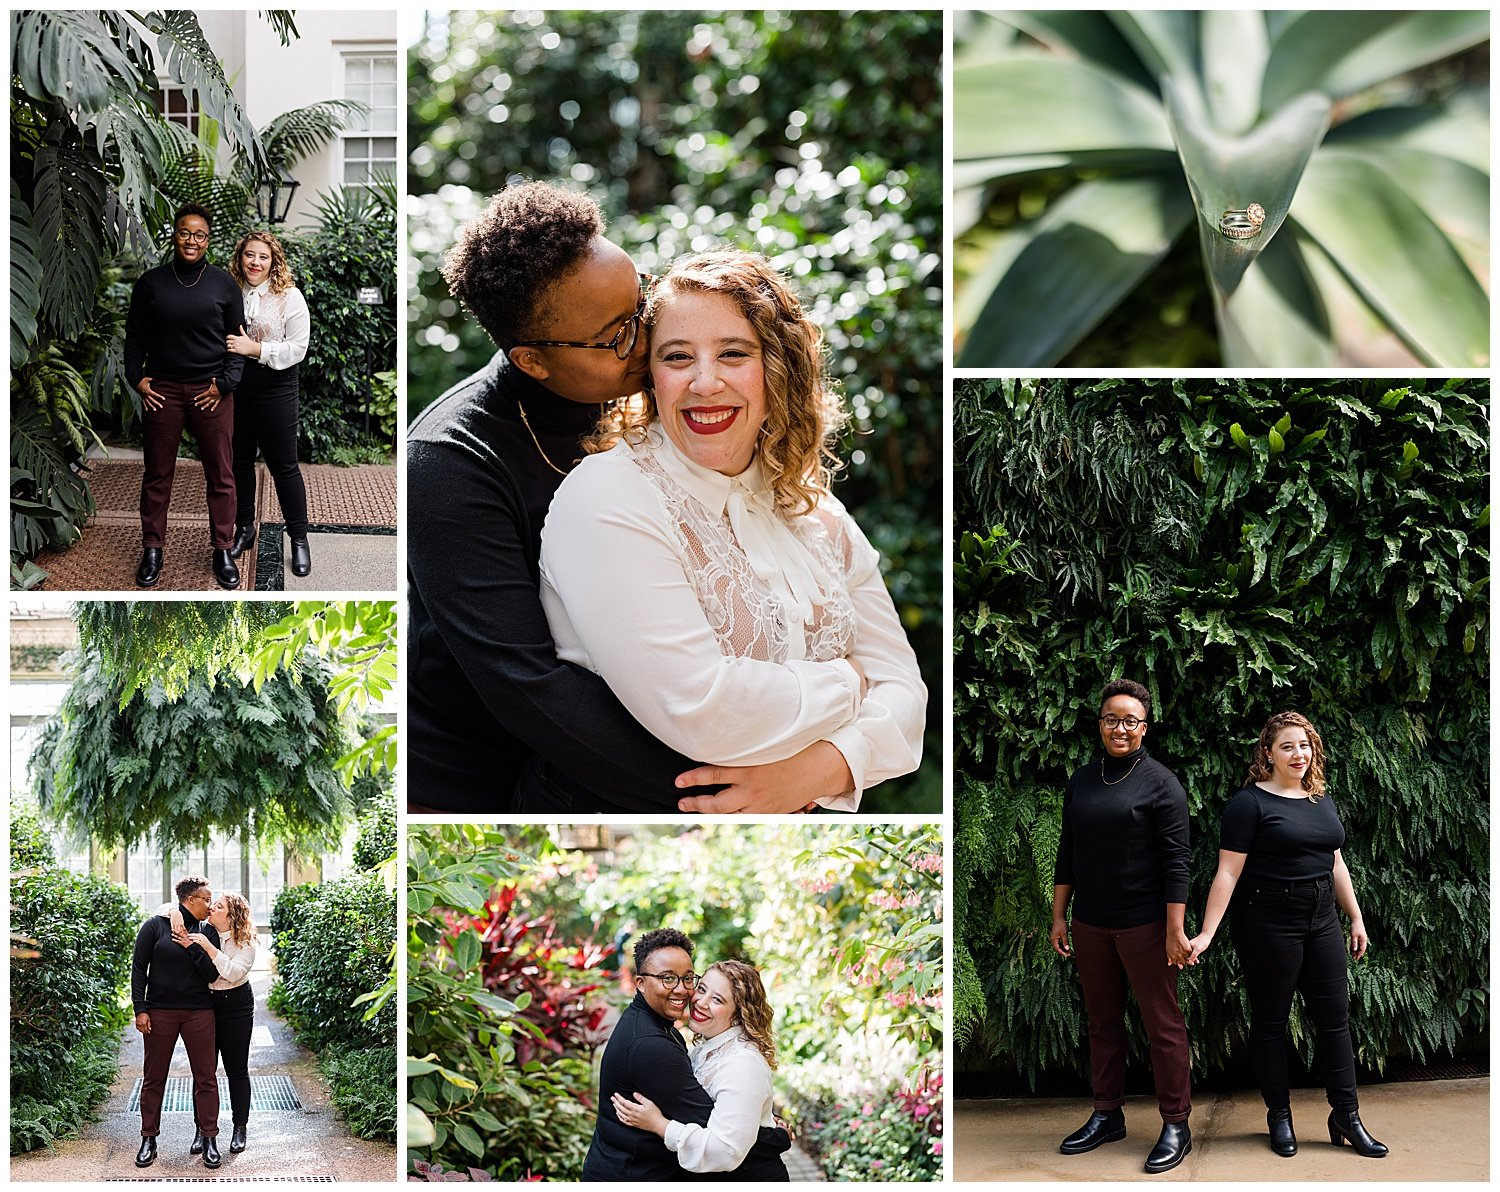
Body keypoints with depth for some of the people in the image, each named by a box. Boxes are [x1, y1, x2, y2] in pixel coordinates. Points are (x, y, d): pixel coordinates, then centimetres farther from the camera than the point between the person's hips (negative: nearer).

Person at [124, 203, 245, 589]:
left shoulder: (223, 283, 2)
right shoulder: (151, 282, 3)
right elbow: (134, 335, 9)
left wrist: (225, 383, -6)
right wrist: (137, 379, -2)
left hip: (212, 392, 0)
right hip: (161, 391, 0)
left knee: (220, 474, 3)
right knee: (157, 474, 7)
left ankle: (223, 550, 14)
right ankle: (151, 549, 17)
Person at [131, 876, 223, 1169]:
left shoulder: (207, 931, 7)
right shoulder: (156, 925, -1)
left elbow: (212, 974, -2)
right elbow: (138, 969, -1)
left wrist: (190, 944, -11)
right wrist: (140, 1009, -7)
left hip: (199, 1012, 2)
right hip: (160, 1011, -2)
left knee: (206, 1076, 1)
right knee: (154, 1077, 5)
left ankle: (209, 1139, 8)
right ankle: (149, 1139, 16)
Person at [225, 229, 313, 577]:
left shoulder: (289, 297, -8)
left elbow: (298, 349, -13)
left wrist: (255, 348, -21)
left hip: (274, 388, -4)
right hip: (235, 385, 4)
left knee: (283, 464, 0)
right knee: (240, 460, 13)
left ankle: (299, 539, 10)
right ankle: (244, 529, 28)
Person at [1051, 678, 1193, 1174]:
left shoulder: (1159, 782, -7)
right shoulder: (1082, 780, 9)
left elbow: (1175, 860, -10)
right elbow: (1068, 853, 14)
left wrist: (1175, 930, -14)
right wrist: (1058, 917, 11)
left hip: (1143, 923, -5)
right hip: (1090, 923, 6)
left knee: (1162, 1024, 0)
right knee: (1102, 1021, 14)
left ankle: (1176, 1125, 8)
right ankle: (1107, 1115, 26)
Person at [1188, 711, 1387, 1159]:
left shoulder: (1321, 800, 11)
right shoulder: (1250, 803, -10)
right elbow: (1228, 872, -13)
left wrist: (1356, 918, 18)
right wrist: (1206, 933, -17)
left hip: (1321, 923, 6)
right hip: (1268, 925, -6)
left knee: (1334, 1019, 6)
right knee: (1270, 1021, 5)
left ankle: (1346, 1118, 14)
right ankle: (1279, 1118, 17)